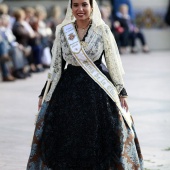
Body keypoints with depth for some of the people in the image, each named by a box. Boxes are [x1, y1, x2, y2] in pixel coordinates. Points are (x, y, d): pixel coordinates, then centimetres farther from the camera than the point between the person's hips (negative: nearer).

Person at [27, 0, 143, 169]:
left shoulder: (103, 31, -2)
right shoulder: (62, 31, 4)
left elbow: (113, 63, 2)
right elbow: (56, 66, 10)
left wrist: (121, 92, -1)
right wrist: (44, 93, 10)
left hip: (98, 90, -2)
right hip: (69, 90, 2)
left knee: (98, 140, 1)